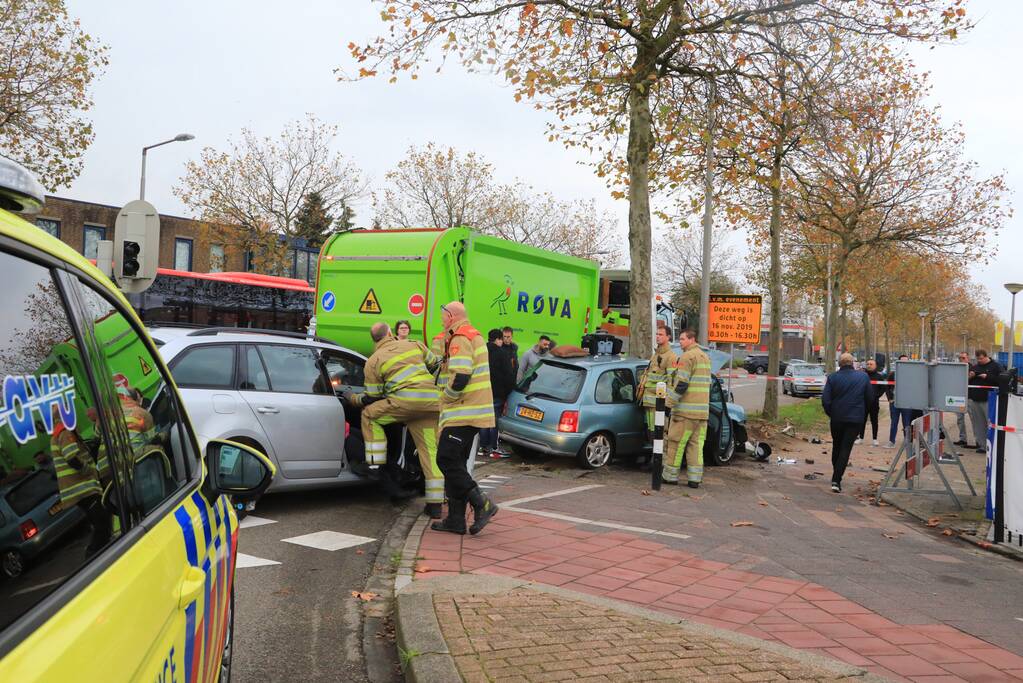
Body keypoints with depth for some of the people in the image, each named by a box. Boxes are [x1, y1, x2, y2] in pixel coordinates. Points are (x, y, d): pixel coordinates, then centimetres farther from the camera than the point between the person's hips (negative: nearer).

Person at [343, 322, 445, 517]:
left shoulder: (373, 362, 9)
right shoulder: (413, 344, 20)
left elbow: (372, 398, 10)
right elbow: (436, 364, 27)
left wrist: (352, 399, 29)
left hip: (406, 401, -4)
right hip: (432, 403, 4)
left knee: (370, 415, 18)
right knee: (430, 451, 8)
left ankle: (376, 465, 12)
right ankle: (435, 504, 8)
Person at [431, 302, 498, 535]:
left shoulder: (460, 339, -13)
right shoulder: (473, 335, 21)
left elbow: (459, 378, -23)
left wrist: (446, 398, -8)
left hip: (463, 412, -10)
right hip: (471, 411, 10)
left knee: (447, 460, -9)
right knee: (456, 463, 12)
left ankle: (482, 504, -8)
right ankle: (455, 519, 14)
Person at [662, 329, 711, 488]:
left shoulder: (687, 356, -11)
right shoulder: (705, 357, 19)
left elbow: (681, 383, -17)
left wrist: (671, 400, -12)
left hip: (686, 409, -8)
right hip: (702, 410, 8)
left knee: (676, 443, 1)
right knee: (696, 445, 7)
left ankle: (670, 475, 6)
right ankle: (694, 478, 5)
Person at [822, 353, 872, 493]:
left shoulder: (832, 377, -6)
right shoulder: (863, 377, -3)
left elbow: (825, 399, -9)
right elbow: (870, 398, 2)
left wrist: (830, 413, 7)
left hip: (837, 418, 1)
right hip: (856, 418, -1)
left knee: (836, 446, 18)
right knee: (846, 448, -1)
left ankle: (836, 475, 29)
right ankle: (836, 479, -11)